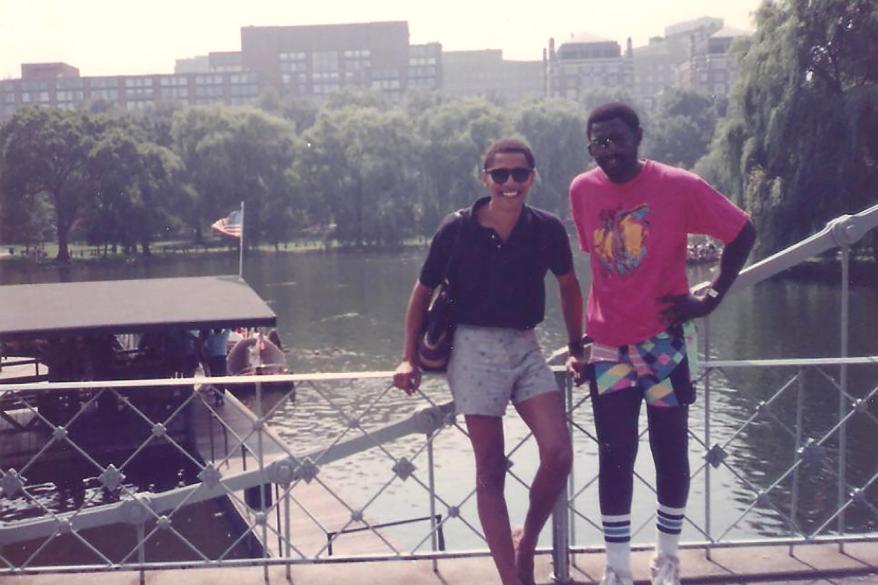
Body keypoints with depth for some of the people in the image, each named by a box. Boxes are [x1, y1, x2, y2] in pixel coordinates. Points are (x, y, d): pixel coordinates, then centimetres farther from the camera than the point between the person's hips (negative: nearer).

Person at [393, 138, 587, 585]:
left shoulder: (547, 229, -2)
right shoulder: (456, 229, -7)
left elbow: (569, 287, 15)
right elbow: (423, 292, 3)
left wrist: (577, 347, 16)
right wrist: (409, 359, -1)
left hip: (525, 347, 3)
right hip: (475, 348, -2)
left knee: (558, 454, -10)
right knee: (491, 471, 0)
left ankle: (527, 543, 16)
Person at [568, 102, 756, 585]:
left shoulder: (678, 185, -10)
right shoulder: (582, 191, 1)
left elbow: (742, 232, -2)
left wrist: (712, 294, -6)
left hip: (662, 342, -2)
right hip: (608, 347, 2)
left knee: (670, 451, 8)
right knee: (614, 457, 6)